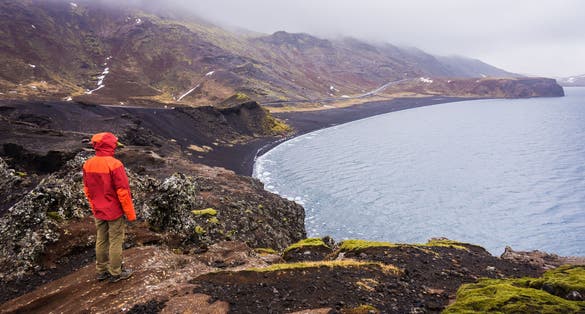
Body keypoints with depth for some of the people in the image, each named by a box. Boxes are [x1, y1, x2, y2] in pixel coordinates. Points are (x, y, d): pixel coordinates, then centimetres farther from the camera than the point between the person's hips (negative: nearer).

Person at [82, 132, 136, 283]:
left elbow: (87, 190, 7)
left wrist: (94, 207, 20)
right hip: (115, 212, -6)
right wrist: (130, 213, -11)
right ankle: (115, 273, 19)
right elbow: (123, 191, -20)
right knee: (115, 242, 7)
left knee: (101, 240, 18)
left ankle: (101, 271, 31)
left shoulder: (88, 164, -3)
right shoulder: (114, 164, -23)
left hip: (98, 212, 6)